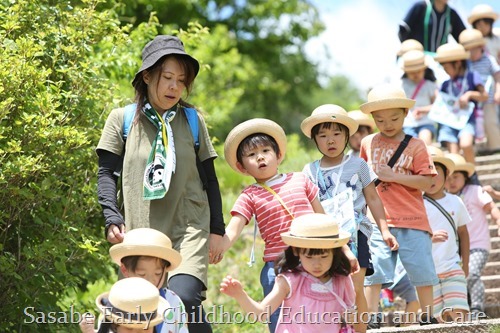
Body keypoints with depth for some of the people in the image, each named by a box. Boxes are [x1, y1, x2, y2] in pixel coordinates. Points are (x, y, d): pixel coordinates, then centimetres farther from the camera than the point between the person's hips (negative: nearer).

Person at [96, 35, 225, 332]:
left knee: (184, 298, -24)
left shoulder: (193, 120, 9)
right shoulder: (123, 119, 6)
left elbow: (209, 177, 13)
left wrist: (217, 229, 10)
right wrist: (112, 217, -8)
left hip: (190, 229, -1)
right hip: (140, 232, 1)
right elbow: (107, 172, 6)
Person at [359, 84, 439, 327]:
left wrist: (393, 176, -14)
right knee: (373, 269, -3)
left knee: (421, 270, 4)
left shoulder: (415, 145, -1)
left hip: (412, 220, -2)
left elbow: (426, 182, -8)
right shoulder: (368, 143, 8)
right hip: (379, 220, 2)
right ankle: (370, 317, 2)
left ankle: (427, 316, 17)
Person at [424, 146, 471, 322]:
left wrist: (465, 264, 14)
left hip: (453, 268, 2)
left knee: (459, 313, -11)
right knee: (443, 317, -3)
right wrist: (430, 237, -29)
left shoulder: (455, 202, 7)